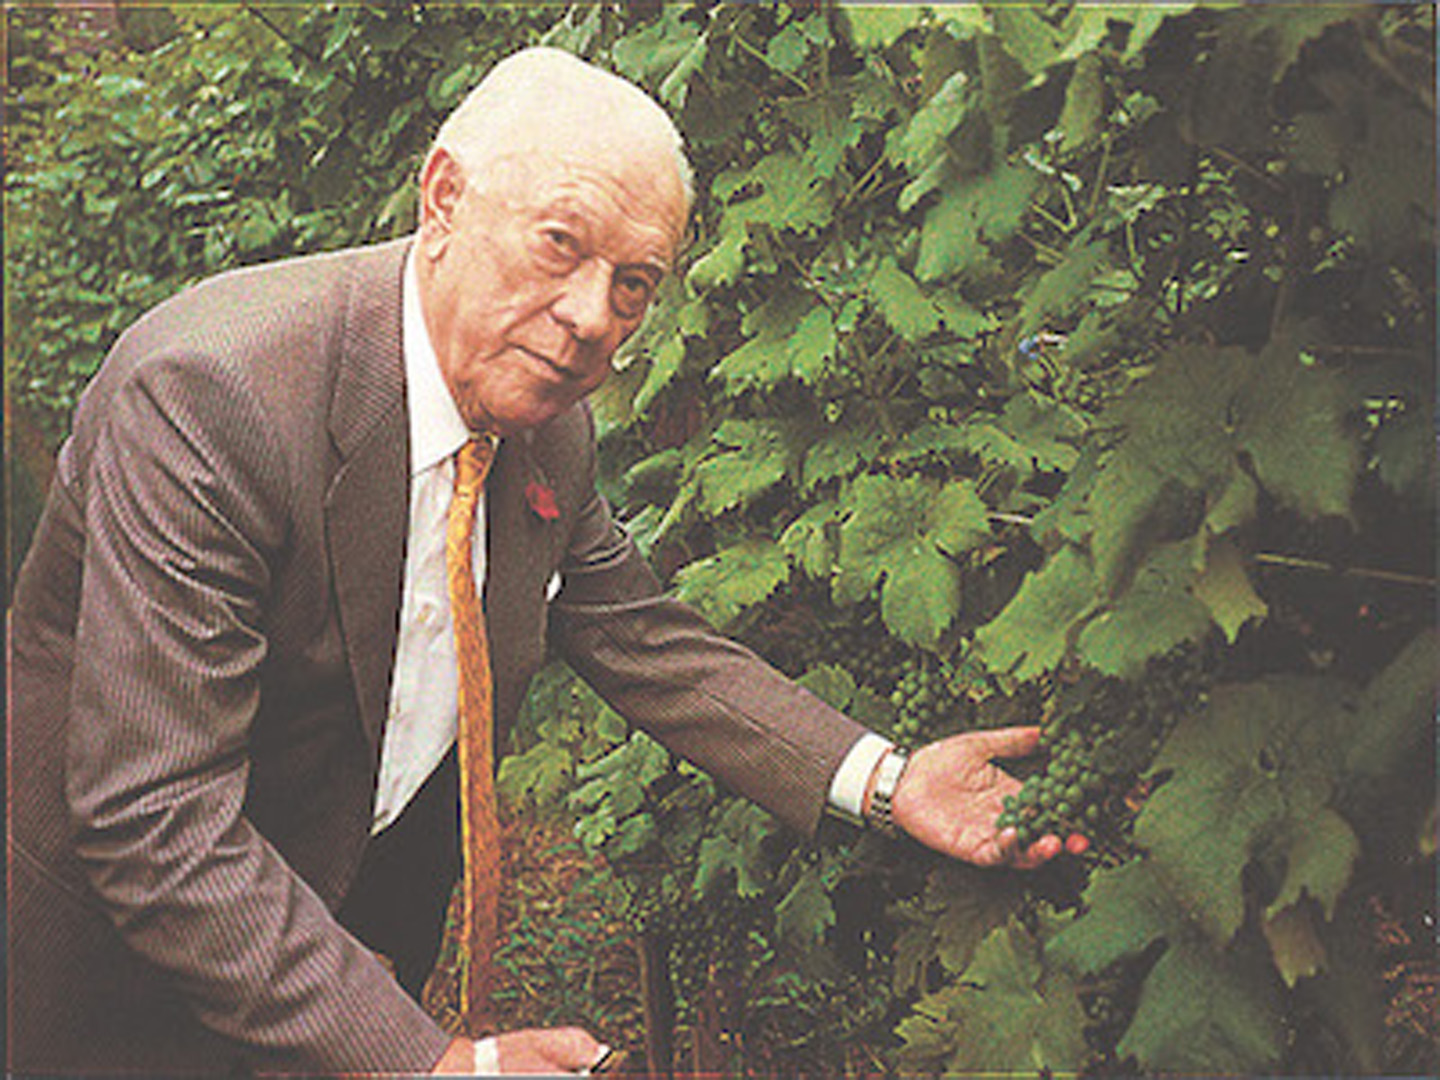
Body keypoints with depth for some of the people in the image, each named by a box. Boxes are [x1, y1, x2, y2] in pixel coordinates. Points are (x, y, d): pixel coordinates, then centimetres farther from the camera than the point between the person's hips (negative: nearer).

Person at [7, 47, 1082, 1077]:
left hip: (380, 907, 6)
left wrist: (885, 781, -10)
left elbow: (645, 641, 3)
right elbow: (152, 822, -35)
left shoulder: (549, 420, -11)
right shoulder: (209, 394, -33)